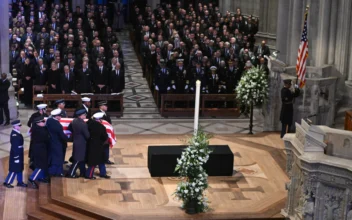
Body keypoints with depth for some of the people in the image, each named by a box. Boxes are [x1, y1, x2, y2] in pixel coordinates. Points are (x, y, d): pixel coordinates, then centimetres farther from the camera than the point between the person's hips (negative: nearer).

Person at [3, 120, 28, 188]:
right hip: (16, 154, -10)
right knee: (14, 170, -1)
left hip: (19, 154, 10)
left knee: (19, 169, 17)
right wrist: (16, 157, -22)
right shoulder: (14, 135, -24)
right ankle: (7, 182, 9)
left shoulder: (17, 133, 7)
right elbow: (14, 147, -24)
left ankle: (20, 182, 27)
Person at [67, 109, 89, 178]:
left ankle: (83, 172, 28)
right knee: (78, 159, 1)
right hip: (81, 144, -9)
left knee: (81, 159, 19)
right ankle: (71, 173, 5)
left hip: (76, 142, 9)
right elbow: (87, 135, -20)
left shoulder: (74, 121, 0)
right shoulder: (83, 124, -24)